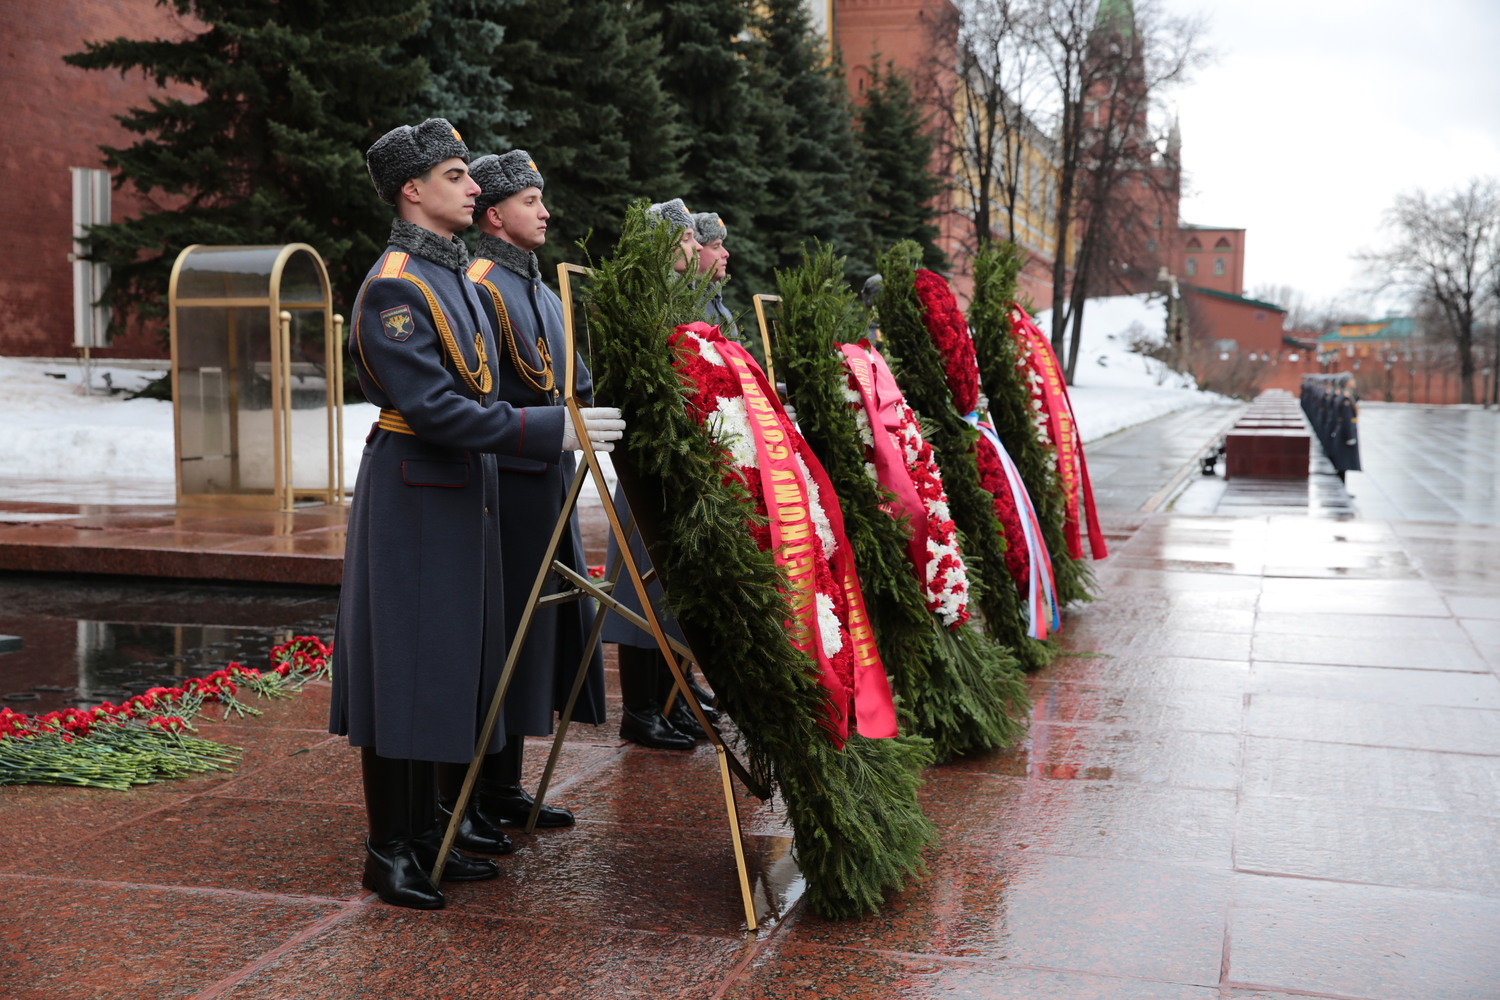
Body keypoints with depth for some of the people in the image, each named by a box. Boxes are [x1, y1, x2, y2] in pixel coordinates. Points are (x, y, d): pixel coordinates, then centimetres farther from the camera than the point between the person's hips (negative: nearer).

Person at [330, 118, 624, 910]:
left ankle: (424, 834, 24)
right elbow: (431, 408, -24)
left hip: (459, 489, 9)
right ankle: (388, 851, 9)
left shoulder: (453, 273, 14)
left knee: (447, 667, 13)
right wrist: (550, 432, -25)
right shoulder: (393, 286, -16)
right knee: (403, 670, -2)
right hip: (411, 494, -9)